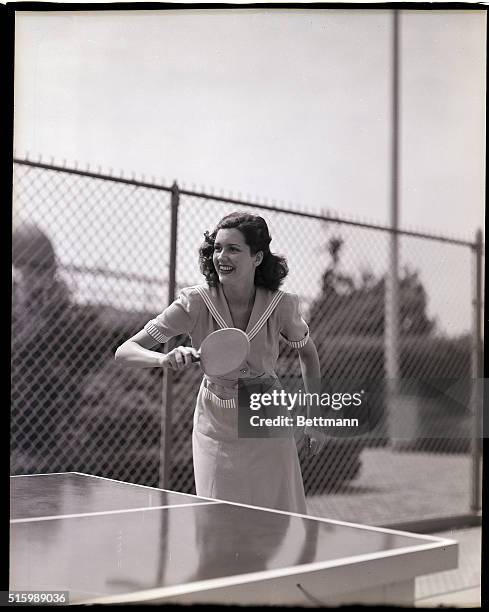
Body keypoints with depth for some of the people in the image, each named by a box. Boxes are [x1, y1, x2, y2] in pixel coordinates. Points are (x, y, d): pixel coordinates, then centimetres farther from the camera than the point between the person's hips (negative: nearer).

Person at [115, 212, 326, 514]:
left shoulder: (282, 305, -15)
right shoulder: (194, 303, -19)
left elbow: (307, 353, 6)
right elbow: (125, 351, -21)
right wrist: (165, 359, -42)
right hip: (216, 430, -1)